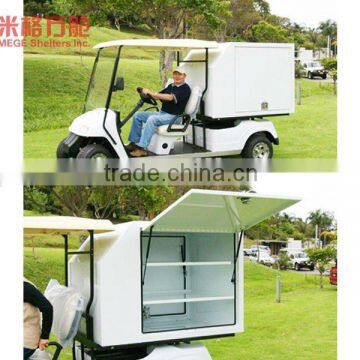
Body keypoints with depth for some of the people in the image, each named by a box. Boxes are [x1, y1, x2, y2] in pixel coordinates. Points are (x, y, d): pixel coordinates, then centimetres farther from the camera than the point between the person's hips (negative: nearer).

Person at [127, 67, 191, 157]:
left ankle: (142, 148, -37)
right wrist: (147, 92, -7)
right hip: (161, 113, 9)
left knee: (152, 119, -34)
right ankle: (134, 142, -1)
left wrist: (151, 92, -27)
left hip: (173, 116, -9)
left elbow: (170, 97, -23)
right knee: (137, 115, -1)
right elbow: (157, 96, 15)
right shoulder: (170, 86, 19)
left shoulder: (185, 89, -9)